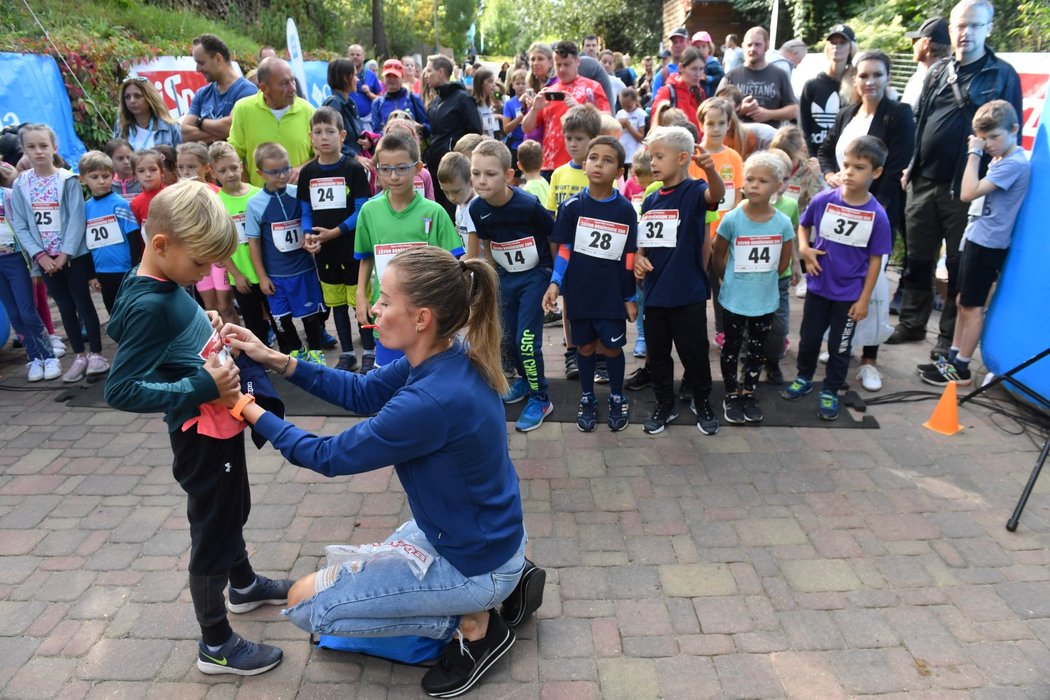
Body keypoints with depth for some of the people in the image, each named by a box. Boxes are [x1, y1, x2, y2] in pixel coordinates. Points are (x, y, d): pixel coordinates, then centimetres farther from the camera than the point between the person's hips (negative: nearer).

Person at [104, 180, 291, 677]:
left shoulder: (169, 288, 1)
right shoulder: (148, 306, -26)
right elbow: (120, 390, -28)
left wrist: (209, 328, 0)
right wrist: (201, 388, -29)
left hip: (221, 426, 9)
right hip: (201, 437, -9)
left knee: (233, 511, 28)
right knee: (212, 533, 6)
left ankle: (244, 585, 52)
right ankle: (216, 645, 25)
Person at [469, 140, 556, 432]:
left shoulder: (529, 205, -25)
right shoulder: (477, 209, -11)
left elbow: (554, 237, -10)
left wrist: (556, 277, -3)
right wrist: (493, 274, 11)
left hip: (536, 275, -5)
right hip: (506, 276, 6)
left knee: (527, 339, -9)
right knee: (508, 337, 13)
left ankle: (540, 399, 7)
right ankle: (525, 380, 39)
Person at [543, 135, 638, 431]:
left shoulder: (626, 210, -5)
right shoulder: (572, 206, -5)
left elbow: (629, 258, -1)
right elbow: (564, 249, 0)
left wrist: (630, 297, 1)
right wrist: (555, 283, -12)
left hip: (612, 293, 0)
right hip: (579, 291, 1)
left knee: (611, 347, 8)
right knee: (585, 346, 13)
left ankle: (617, 398, 29)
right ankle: (587, 399, 30)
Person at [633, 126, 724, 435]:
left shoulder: (694, 191, -9)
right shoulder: (650, 200, 8)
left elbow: (716, 194, -33)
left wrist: (710, 170, -53)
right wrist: (638, 258, -6)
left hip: (688, 293, -5)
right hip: (655, 291, 6)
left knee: (694, 352, 8)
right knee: (656, 353, 14)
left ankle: (702, 403, 30)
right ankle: (665, 404, 32)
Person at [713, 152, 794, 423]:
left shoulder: (783, 223, -9)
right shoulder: (731, 219, -14)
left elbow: (784, 261, 6)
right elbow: (717, 256, -2)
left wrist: (763, 279, 7)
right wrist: (733, 281, 4)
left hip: (766, 300, 2)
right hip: (734, 299, -2)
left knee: (757, 348, 15)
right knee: (732, 347, 11)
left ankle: (749, 392, 32)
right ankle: (731, 395, 26)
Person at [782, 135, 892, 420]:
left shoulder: (877, 215, -15)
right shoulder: (823, 200, -12)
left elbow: (875, 260, -7)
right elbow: (803, 225, 9)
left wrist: (864, 299, -7)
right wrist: (804, 248, -11)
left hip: (850, 294, -2)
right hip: (818, 286, 2)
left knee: (840, 345, 13)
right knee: (809, 337, 17)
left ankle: (830, 391, 30)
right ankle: (804, 377, 40)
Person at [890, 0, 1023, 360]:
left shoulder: (1002, 75, -2)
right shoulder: (937, 71, 11)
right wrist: (910, 166, 11)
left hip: (967, 188, -4)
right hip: (924, 182, 4)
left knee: (959, 266, 4)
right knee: (918, 259, 11)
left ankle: (949, 337, 14)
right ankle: (912, 323, 24)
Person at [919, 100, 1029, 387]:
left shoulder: (1014, 164, -19)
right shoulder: (999, 159, 11)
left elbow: (968, 193, -26)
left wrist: (973, 154, -19)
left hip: (987, 244, -10)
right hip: (976, 238, 10)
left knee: (972, 306, -2)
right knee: (964, 301, 14)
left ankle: (961, 369, 8)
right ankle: (952, 358, 24)